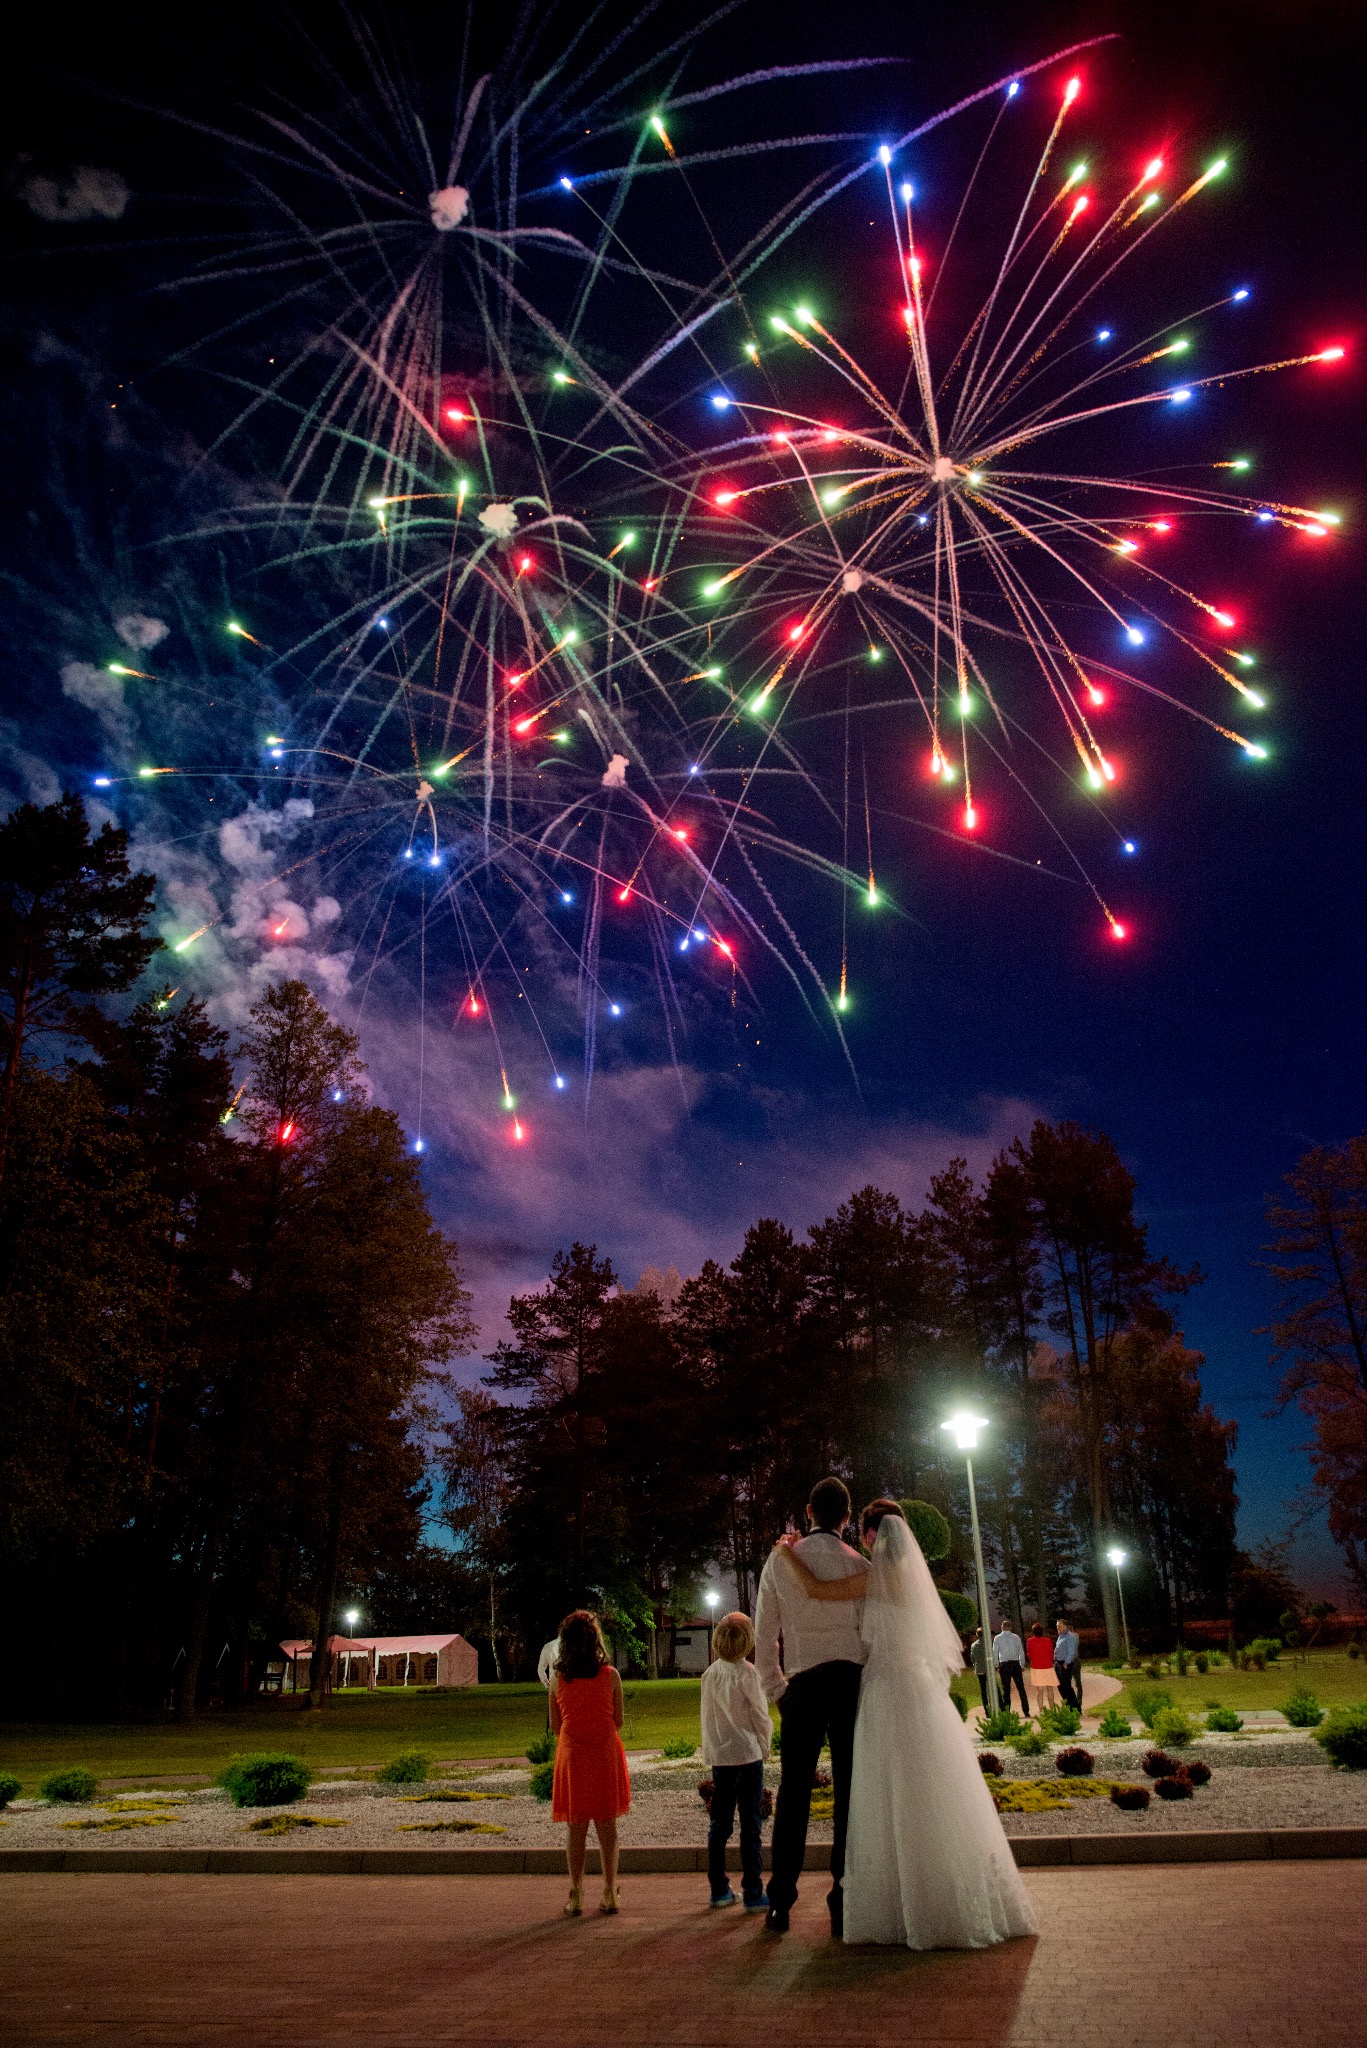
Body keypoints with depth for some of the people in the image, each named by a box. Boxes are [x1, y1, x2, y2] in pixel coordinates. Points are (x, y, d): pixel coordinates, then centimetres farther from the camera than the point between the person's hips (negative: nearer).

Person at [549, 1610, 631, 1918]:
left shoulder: (557, 1679, -7)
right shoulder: (610, 1676, -10)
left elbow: (555, 1727, 0)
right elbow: (618, 1721, -2)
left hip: (572, 1755, 1)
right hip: (605, 1754, 0)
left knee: (575, 1827, 10)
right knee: (607, 1825, 11)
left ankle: (576, 1895, 13)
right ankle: (610, 1893, 14)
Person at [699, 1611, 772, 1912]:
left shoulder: (710, 1673, 5)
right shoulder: (747, 1672, -12)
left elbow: (707, 1716, 11)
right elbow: (760, 1715, -7)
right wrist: (765, 1746, 8)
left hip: (719, 1757, 6)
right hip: (747, 1755, -6)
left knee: (720, 1823, 12)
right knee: (750, 1825, 0)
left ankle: (719, 1890, 19)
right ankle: (753, 1893, 2)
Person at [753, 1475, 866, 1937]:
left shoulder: (780, 1561, 3)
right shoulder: (859, 1566, -1)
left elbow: (763, 1636, 6)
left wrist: (777, 1690, 15)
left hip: (803, 1682, 1)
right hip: (852, 1678, -1)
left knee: (794, 1790, 8)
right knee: (850, 1790, 6)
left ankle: (780, 1902, 11)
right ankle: (843, 1902, 9)